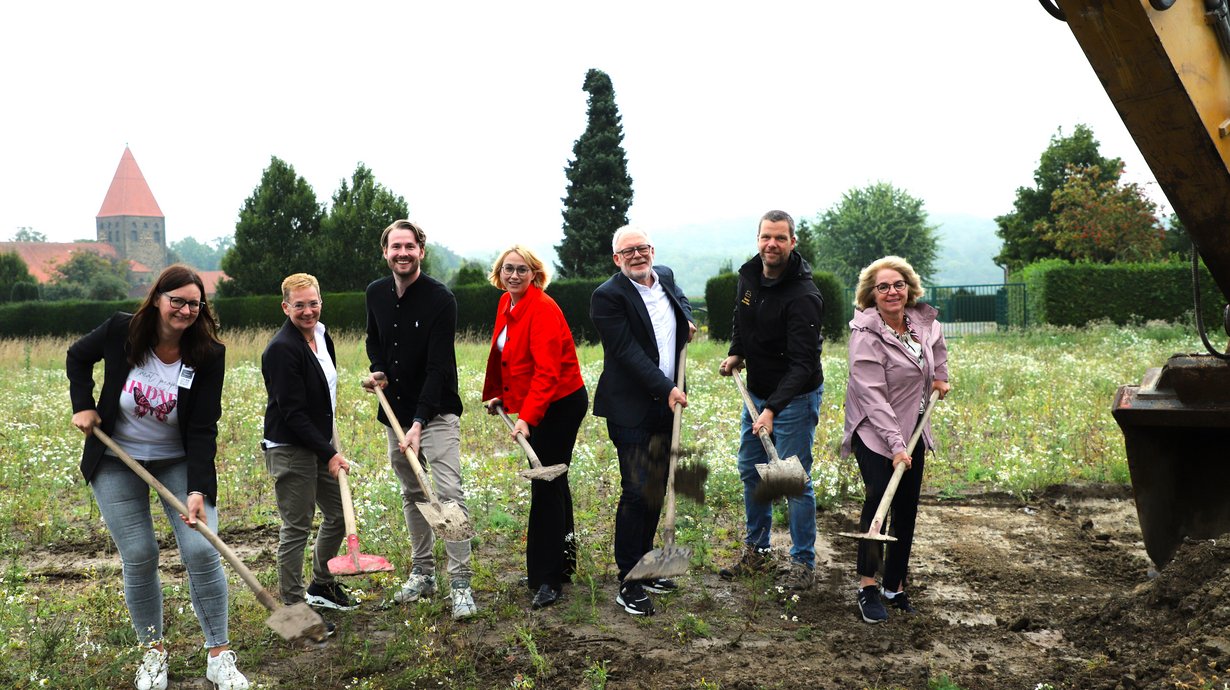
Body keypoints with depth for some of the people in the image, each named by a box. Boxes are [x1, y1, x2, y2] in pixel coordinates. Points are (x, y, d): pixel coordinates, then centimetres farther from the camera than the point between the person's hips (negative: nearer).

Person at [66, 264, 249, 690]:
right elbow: (78, 357, 8)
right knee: (139, 556, -1)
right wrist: (83, 406, -4)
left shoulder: (208, 355, -17)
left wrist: (198, 489, -29)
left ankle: (219, 655, 2)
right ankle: (153, 650, 19)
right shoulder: (121, 331, -15)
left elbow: (203, 428, -20)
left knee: (201, 550, -10)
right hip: (116, 462, 1)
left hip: (178, 461, 0)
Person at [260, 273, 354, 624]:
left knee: (338, 516, 18)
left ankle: (321, 586, 36)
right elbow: (293, 412, -22)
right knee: (296, 528, -2)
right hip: (289, 450, -9)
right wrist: (329, 453, -22)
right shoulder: (282, 348, -20)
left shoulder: (322, 336, 8)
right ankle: (293, 605, 9)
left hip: (321, 444, 9)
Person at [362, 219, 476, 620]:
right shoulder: (376, 294, 4)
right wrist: (377, 371, 2)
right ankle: (423, 574, 25)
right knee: (412, 494, 14)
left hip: (436, 413, -6)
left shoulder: (440, 299, -16)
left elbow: (438, 367, -21)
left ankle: (461, 585, -9)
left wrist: (419, 423, -28)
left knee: (448, 493, -13)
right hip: (396, 412, 6)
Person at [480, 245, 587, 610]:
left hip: (560, 403, -10)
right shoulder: (506, 304, 6)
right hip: (538, 405, 10)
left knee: (546, 483, -8)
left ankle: (547, 579, -2)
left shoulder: (542, 309, -22)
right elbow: (502, 353, 20)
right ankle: (563, 559, 37)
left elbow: (547, 372, -30)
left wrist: (527, 417, -36)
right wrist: (496, 394, 21)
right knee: (552, 480, 20)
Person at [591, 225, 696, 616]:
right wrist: (667, 389, -25)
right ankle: (628, 583, 1)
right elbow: (628, 352, -21)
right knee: (636, 492, -8)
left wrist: (687, 320, 15)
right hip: (631, 409, -7)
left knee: (657, 490, 14)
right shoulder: (608, 296, -14)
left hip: (665, 406, 8)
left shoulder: (665, 277, 9)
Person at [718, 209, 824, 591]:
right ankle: (757, 552, 30)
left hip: (795, 397, -8)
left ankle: (803, 562, 12)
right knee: (751, 471, 15)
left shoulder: (803, 295, -26)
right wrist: (735, 353, 6)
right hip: (756, 391, 8)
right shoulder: (748, 275, -2)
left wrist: (773, 409, -39)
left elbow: (802, 363, -30)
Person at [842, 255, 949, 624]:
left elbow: (937, 341, 29)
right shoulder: (866, 335, -19)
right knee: (879, 495, -22)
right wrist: (895, 445, -29)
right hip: (874, 432, -7)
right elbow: (873, 397, -24)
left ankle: (895, 586, 19)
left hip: (912, 428, 7)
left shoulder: (923, 321, 2)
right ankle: (867, 586, -14)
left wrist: (940, 375, 16)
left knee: (907, 509, 7)